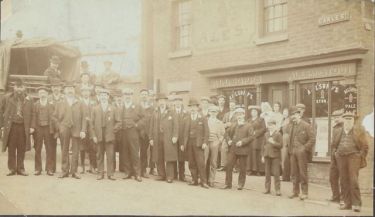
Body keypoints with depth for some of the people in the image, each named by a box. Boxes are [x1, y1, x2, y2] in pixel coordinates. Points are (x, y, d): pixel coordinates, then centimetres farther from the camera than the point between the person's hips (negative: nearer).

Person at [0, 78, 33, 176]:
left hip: (23, 127, 0)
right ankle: (12, 169, 10)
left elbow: (32, 114, 6)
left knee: (21, 150, 5)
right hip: (11, 126, 0)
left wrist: (31, 127, -2)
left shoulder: (28, 100, 5)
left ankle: (20, 169, 13)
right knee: (11, 149, 2)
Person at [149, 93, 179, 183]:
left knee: (169, 158, -5)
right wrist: (151, 138, 4)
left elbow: (175, 125, 1)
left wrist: (175, 136, -10)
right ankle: (162, 175, 14)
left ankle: (170, 177, 0)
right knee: (158, 159, 3)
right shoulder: (155, 114, 17)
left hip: (168, 139, -3)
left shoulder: (171, 112, 10)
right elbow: (151, 126, 12)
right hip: (157, 139, 3)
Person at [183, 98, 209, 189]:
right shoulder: (187, 120, 16)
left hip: (198, 143, -4)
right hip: (189, 143, 4)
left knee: (201, 163, -9)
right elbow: (185, 133, 14)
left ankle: (203, 182, -6)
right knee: (191, 163, 4)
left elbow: (206, 132, 0)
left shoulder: (203, 119, 6)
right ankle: (194, 180, 12)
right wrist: (183, 144, 8)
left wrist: (205, 142, -10)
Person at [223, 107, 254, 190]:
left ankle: (241, 184, 15)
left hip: (242, 150, -4)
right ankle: (228, 184, 6)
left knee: (242, 168, 4)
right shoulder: (233, 125, 15)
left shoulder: (248, 126, 0)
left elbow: (251, 136, -8)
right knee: (229, 166, -2)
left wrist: (242, 142, -18)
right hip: (232, 149, 4)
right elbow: (228, 134, 25)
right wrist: (229, 140, 4)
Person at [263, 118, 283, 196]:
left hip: (275, 155, -5)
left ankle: (277, 190, -2)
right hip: (267, 155, 5)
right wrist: (263, 155, 14)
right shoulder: (266, 134, 13)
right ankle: (267, 188, 16)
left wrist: (273, 142, -23)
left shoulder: (278, 134, -3)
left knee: (276, 173, -6)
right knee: (267, 173, 8)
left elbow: (280, 145, -8)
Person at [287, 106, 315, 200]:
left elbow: (312, 139, -7)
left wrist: (304, 148, -13)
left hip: (302, 152, -6)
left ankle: (304, 192, 5)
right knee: (294, 173, 7)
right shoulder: (291, 126, 16)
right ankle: (295, 191, 16)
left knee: (303, 173, -2)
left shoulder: (306, 126, -4)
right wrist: (290, 150, 9)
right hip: (293, 153, 6)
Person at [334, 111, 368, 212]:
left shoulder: (359, 130, 3)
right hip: (341, 158, 4)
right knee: (344, 181, 4)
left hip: (353, 156, -4)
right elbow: (334, 145, 22)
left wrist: (361, 159, -1)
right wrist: (336, 153, 10)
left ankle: (356, 204, -6)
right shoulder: (338, 131, 13)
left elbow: (364, 146, 3)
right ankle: (346, 202, 10)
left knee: (353, 180, -10)